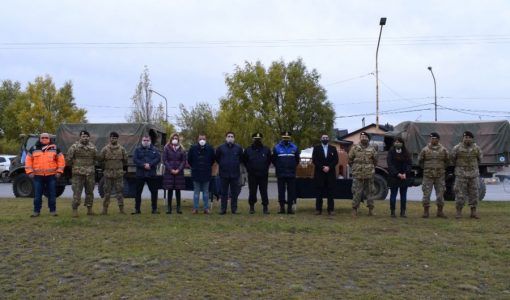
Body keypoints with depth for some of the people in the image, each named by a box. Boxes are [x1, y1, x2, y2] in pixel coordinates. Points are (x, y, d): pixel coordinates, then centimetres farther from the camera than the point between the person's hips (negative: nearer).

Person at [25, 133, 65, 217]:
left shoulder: (55, 149, 6)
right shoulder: (33, 149, 7)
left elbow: (61, 160, 6)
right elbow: (28, 160, 8)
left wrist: (59, 171, -1)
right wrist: (30, 171, -1)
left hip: (51, 175, 0)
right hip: (38, 176, 1)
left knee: (52, 194, 4)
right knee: (37, 195, 4)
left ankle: (53, 210, 12)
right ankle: (36, 211, 12)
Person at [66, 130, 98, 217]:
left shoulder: (92, 147, 8)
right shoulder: (74, 146, -5)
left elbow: (95, 158, 21)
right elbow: (68, 158, -1)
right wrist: (73, 165, 8)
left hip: (90, 173, 4)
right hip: (78, 173, -4)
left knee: (90, 192, 9)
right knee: (77, 192, -5)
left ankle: (89, 209, 18)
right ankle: (75, 210, 2)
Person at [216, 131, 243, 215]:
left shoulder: (238, 148, 1)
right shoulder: (220, 148, 0)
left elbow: (241, 158, 13)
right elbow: (216, 158, 11)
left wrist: (237, 164, 9)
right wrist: (222, 164, 10)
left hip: (235, 173, 0)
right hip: (224, 173, 0)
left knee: (234, 192, 5)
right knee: (224, 192, 5)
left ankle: (234, 209, 13)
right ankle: (223, 209, 11)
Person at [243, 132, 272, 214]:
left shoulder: (266, 150, 6)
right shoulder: (248, 150, 5)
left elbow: (269, 160, 16)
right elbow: (244, 160, 15)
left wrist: (266, 168, 9)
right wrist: (249, 169, 10)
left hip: (263, 175, 0)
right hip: (252, 176, 0)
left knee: (264, 192, 0)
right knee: (252, 192, 3)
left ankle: (265, 207, 6)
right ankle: (252, 207, 14)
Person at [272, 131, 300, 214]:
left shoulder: (294, 147, 5)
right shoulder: (277, 147, 2)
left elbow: (297, 159, 12)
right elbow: (274, 160, 8)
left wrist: (292, 167, 10)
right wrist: (278, 168, 11)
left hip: (291, 174, 1)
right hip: (280, 174, -1)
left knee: (291, 191, 1)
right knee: (281, 191, 3)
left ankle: (290, 207, 6)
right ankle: (282, 207, 10)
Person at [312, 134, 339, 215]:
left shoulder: (333, 148, 13)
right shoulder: (316, 148, 10)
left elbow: (336, 160, 4)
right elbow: (314, 160, 0)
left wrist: (329, 167, -10)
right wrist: (322, 167, -11)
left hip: (330, 173, 1)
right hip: (319, 173, -1)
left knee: (331, 192, -1)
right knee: (319, 192, -2)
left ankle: (331, 209, 2)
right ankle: (318, 209, 2)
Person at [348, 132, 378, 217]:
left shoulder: (372, 149, 6)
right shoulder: (355, 148, 2)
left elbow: (375, 161, 15)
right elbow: (350, 160, 7)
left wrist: (371, 169, 13)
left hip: (369, 175, 2)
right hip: (357, 175, -2)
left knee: (369, 192, 7)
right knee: (356, 193, -1)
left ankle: (371, 209, 15)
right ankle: (354, 209, 7)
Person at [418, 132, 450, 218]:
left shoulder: (443, 150, 3)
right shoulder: (425, 149, -1)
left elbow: (447, 160, 16)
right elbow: (420, 160, 10)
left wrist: (442, 168, 12)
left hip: (440, 175, 1)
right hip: (428, 175, -1)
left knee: (440, 193, 6)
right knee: (426, 193, -1)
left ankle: (440, 212, 16)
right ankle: (426, 212, 7)